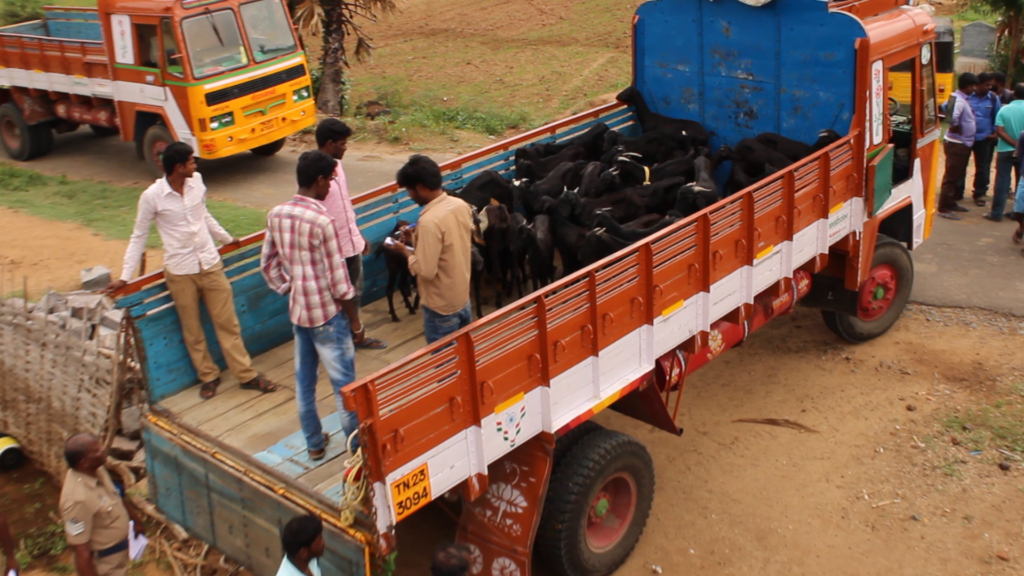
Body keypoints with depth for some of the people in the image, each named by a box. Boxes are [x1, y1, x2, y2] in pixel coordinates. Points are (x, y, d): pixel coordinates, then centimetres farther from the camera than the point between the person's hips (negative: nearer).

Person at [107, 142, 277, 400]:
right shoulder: (152, 196, -13)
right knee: (192, 330, 10)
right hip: (180, 272, -3)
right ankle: (208, 376, 27)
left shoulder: (196, 181, -1)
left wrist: (227, 238, 27)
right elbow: (139, 237, -5)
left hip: (210, 264, 3)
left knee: (227, 322, 8)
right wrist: (125, 277, -7)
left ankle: (247, 374, 16)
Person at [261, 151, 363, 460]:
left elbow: (267, 263, 9)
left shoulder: (276, 214, -1)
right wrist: (355, 320, -9)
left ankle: (314, 443, 32)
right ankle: (358, 446, 16)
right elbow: (338, 279, -19)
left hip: (298, 311, 7)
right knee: (344, 385, 5)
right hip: (327, 314, -7)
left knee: (304, 380, 18)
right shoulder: (322, 221, -22)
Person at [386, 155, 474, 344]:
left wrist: (406, 251, -9)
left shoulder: (429, 221, -28)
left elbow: (426, 270, -26)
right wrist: (418, 240, 8)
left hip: (441, 307, -8)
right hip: (463, 298, 8)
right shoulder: (462, 206, -3)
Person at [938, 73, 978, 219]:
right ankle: (944, 208, -2)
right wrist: (957, 129, -17)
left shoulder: (961, 99, 11)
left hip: (963, 144, 10)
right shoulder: (959, 101, -20)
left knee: (958, 175, 18)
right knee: (951, 176, -6)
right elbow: (953, 119, -34)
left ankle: (951, 203, 28)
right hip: (956, 144, -10)